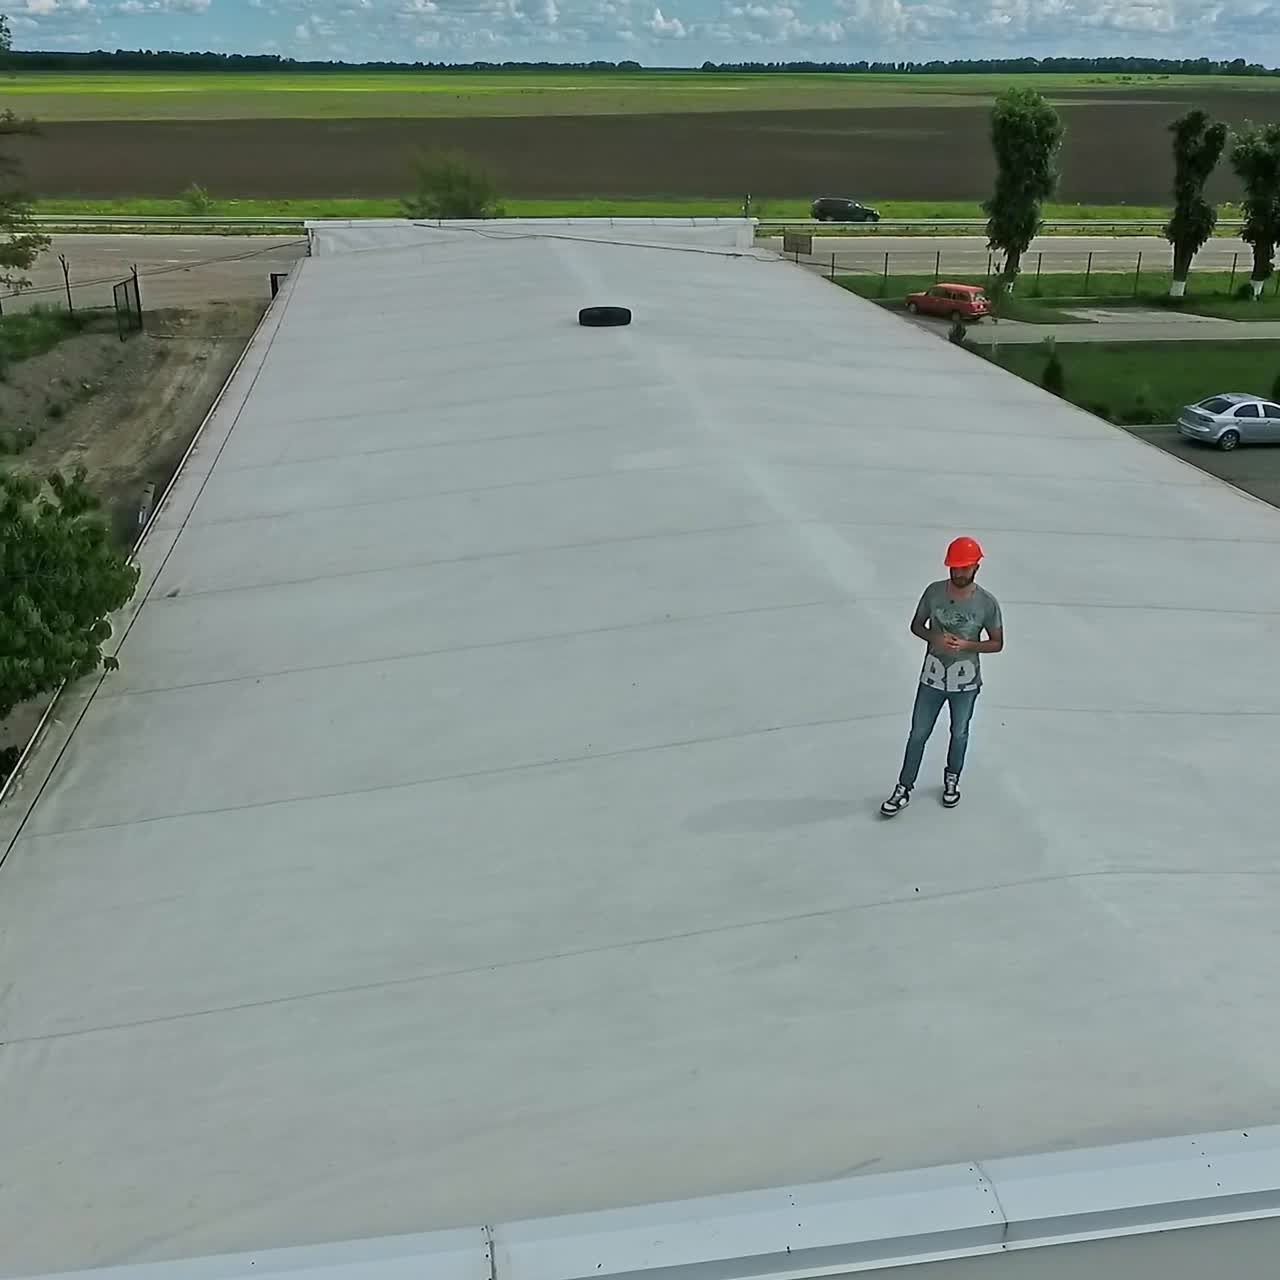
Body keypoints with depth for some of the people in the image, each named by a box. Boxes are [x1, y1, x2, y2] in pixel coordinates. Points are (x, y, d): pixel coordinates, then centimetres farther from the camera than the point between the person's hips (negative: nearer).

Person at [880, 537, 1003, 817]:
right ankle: (904, 790, 21)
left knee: (959, 734, 20)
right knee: (918, 734, 9)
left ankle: (952, 779, 45)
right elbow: (916, 626, 1)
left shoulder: (987, 603, -15)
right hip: (932, 678, 1)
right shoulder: (933, 592, -11)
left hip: (965, 681, -1)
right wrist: (934, 638, -19)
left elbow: (997, 643, -6)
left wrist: (966, 645, -22)